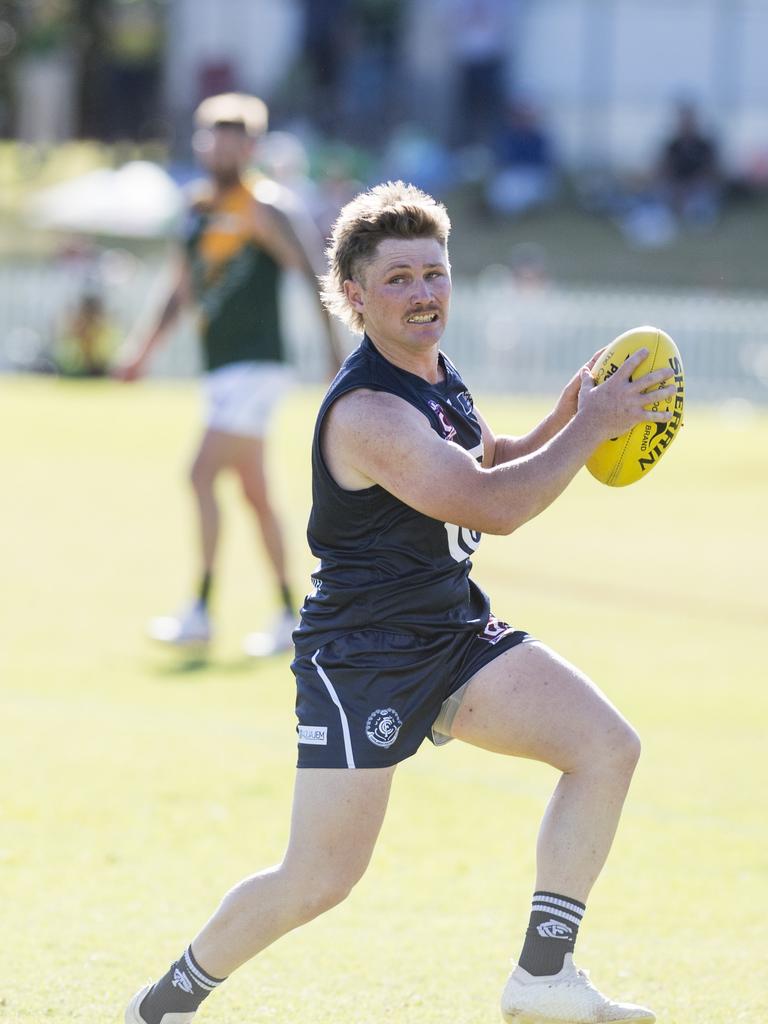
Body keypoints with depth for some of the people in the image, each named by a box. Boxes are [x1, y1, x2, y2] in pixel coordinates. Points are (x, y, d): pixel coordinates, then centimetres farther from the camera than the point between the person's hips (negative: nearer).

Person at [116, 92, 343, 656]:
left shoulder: (259, 209, -9)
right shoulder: (200, 208, 14)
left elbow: (309, 271, -13)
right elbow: (185, 288, 24)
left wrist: (335, 345, -19)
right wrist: (146, 350, 23)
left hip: (255, 366, -8)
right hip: (222, 370, 8)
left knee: (203, 474, -17)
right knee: (256, 495, 10)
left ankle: (201, 610, -16)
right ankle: (289, 618, 15)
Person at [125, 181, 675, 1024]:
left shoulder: (436, 378, 7)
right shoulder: (368, 413, -23)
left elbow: (483, 466, 26)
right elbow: (492, 507, -28)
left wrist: (562, 422, 7)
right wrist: (591, 427, -20)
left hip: (455, 637, 9)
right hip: (360, 660, -9)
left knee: (607, 746, -10)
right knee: (319, 882, -5)